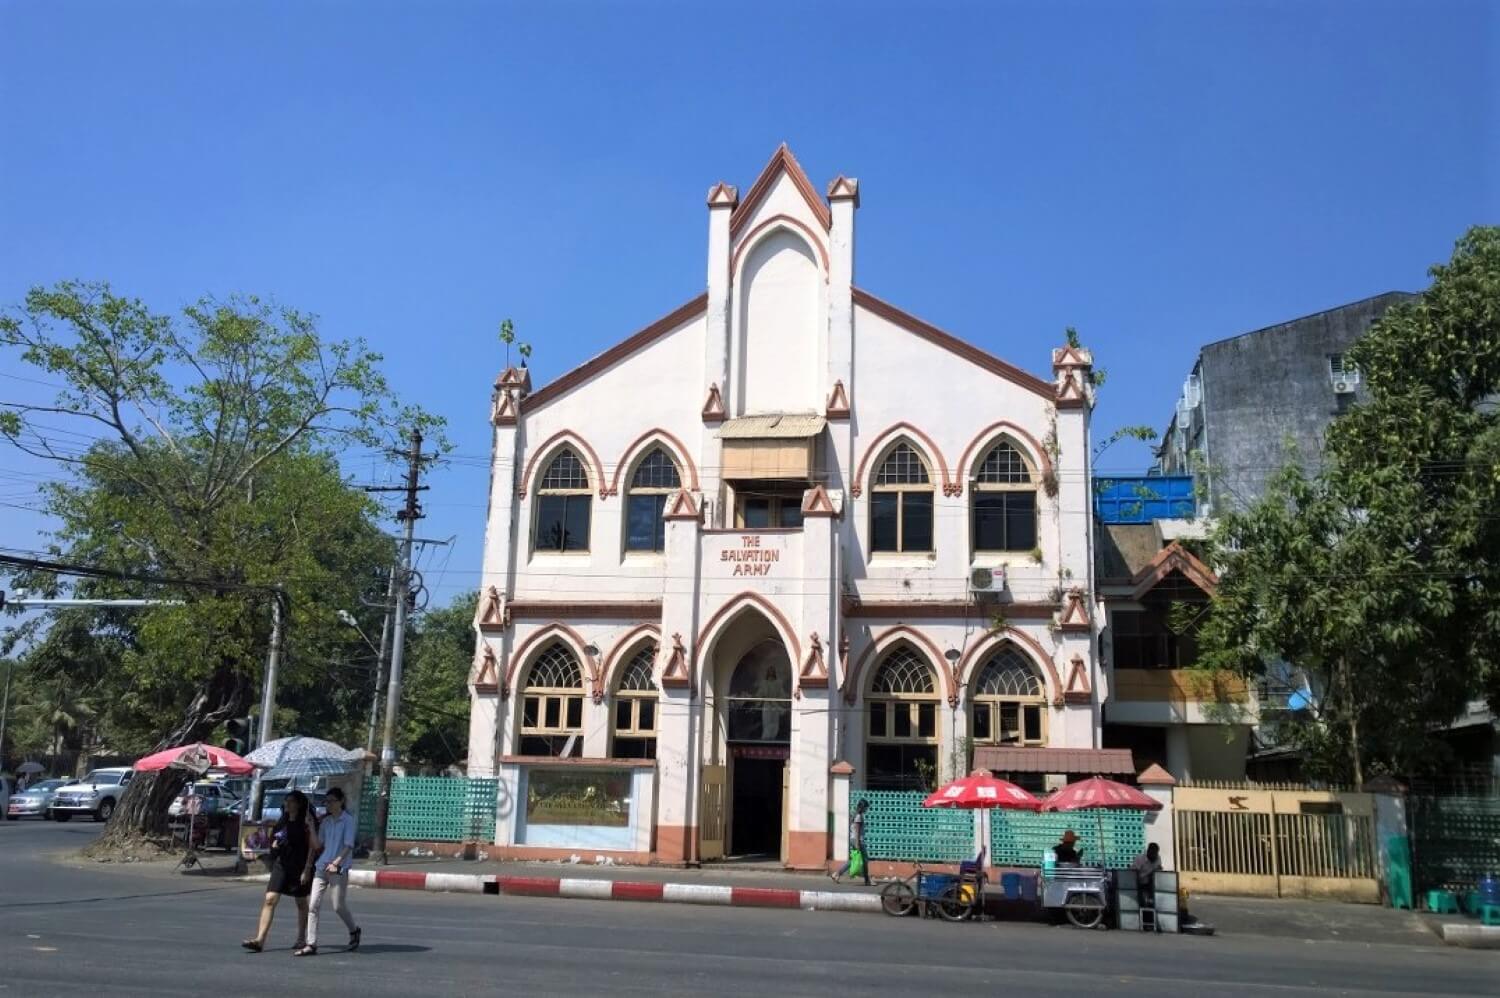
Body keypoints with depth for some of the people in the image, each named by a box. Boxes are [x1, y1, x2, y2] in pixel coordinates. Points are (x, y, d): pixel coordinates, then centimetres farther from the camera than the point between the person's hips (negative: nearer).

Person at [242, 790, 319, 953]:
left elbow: (313, 846, -12)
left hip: (299, 866, -5)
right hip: (281, 864, 5)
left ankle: (301, 939, 21)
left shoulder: (306, 822, -9)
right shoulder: (282, 821, 11)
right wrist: (274, 844, 1)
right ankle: (259, 939, -11)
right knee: (269, 899, -8)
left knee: (301, 903, 9)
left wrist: (307, 869, -17)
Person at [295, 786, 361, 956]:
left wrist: (336, 862, -21)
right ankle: (311, 944, -1)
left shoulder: (348, 821, -6)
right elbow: (319, 844, 14)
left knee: (338, 907, 0)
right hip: (322, 867, 6)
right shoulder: (326, 821, 13)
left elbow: (348, 846, -11)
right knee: (313, 905, -3)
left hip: (339, 869, -6)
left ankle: (354, 931, 26)